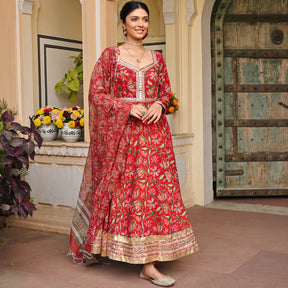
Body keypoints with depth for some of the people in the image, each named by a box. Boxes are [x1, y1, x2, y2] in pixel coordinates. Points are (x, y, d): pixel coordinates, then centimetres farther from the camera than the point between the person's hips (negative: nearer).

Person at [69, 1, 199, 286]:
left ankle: (149, 264, 2)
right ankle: (99, 247, 25)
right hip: (121, 133, -3)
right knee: (122, 188, 1)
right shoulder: (110, 56, 3)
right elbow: (96, 94, -2)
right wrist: (128, 107, -14)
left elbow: (166, 91, 17)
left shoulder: (157, 58, 13)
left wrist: (159, 105, -6)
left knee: (153, 189, -2)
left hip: (153, 132, 3)